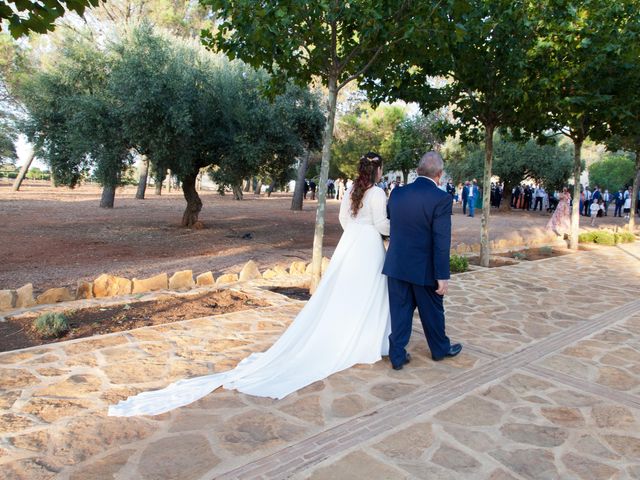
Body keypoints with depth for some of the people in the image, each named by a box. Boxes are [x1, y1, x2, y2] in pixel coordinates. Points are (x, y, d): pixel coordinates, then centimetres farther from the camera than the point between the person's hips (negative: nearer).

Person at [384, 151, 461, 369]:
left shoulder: (397, 193, 1)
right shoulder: (441, 198, -15)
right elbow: (441, 241, -18)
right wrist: (442, 275, -13)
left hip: (396, 265, 4)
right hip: (424, 268, -4)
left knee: (400, 311, 12)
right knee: (432, 311, 16)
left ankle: (397, 355, 19)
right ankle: (440, 348, 36)